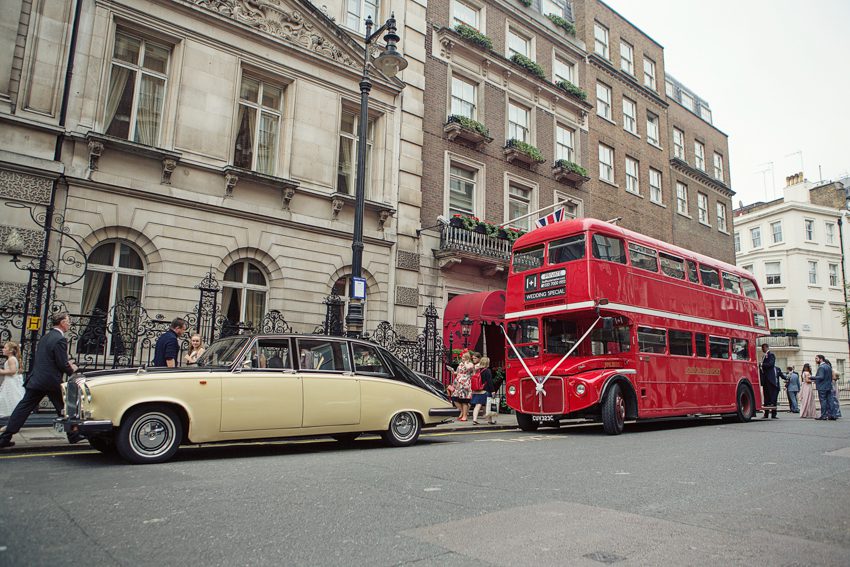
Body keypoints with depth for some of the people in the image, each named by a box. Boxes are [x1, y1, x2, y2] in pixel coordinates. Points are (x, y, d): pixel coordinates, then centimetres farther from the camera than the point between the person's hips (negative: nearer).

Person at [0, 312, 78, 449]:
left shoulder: (45, 337, 14)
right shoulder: (60, 340, -14)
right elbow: (62, 365, -16)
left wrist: (67, 363, 15)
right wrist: (71, 370, 4)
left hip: (35, 380, 7)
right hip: (52, 382, -7)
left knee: (23, 408, 6)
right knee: (63, 409, 6)